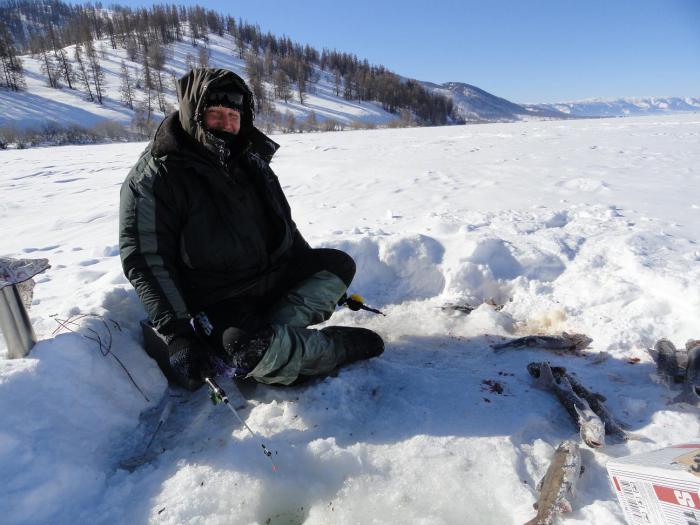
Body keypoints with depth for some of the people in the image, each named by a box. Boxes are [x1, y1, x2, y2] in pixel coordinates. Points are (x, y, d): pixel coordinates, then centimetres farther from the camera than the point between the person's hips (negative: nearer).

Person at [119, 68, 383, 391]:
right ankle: (345, 345, -9)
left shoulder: (250, 160, 11)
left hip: (274, 277, 7)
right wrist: (177, 334, -21)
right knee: (256, 355, -34)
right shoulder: (153, 178, -10)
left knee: (339, 263, -6)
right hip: (217, 301, -6)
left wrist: (318, 277, 18)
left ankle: (270, 332, -21)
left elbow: (283, 225, 19)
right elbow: (146, 261, -14)